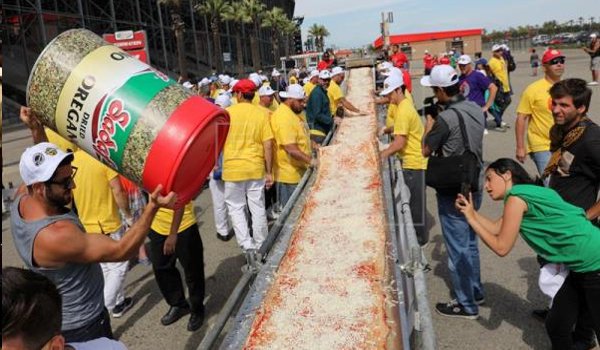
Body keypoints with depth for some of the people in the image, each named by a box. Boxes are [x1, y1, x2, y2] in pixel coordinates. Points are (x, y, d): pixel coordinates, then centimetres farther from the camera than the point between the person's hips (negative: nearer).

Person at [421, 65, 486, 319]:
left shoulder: (445, 118, -24)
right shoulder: (476, 110, 1)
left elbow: (425, 150, -11)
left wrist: (429, 121, -1)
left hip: (453, 193, -8)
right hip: (474, 187, 8)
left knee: (458, 249, 5)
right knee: (470, 242, 23)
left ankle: (466, 305, 18)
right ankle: (475, 291, 38)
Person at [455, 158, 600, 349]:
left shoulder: (516, 197, -16)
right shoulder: (527, 193, 12)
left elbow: (501, 247, -11)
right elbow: (495, 228, 17)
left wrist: (471, 219, -4)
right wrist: (470, 210, 10)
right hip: (584, 267, 9)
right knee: (556, 326, 15)